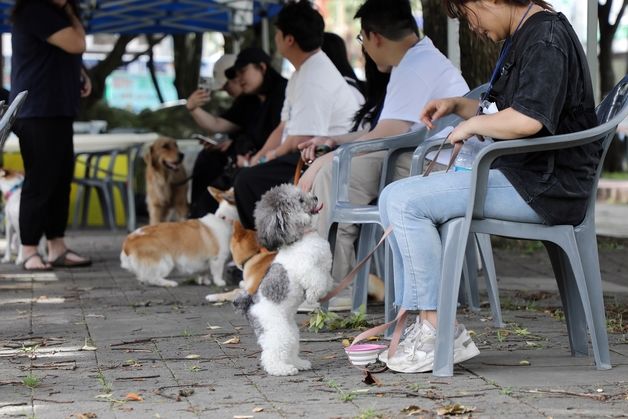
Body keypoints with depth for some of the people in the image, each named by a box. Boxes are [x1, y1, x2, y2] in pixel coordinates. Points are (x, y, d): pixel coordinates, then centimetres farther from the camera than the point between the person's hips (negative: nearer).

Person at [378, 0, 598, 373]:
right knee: (395, 199, 7)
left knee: (405, 202, -17)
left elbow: (527, 120, -28)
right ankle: (420, 325, 1)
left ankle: (442, 333, -13)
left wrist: (472, 124, -12)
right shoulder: (522, 37, 19)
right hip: (520, 176, 11)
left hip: (545, 188, -11)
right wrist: (458, 105, 18)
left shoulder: (546, 37, -14)